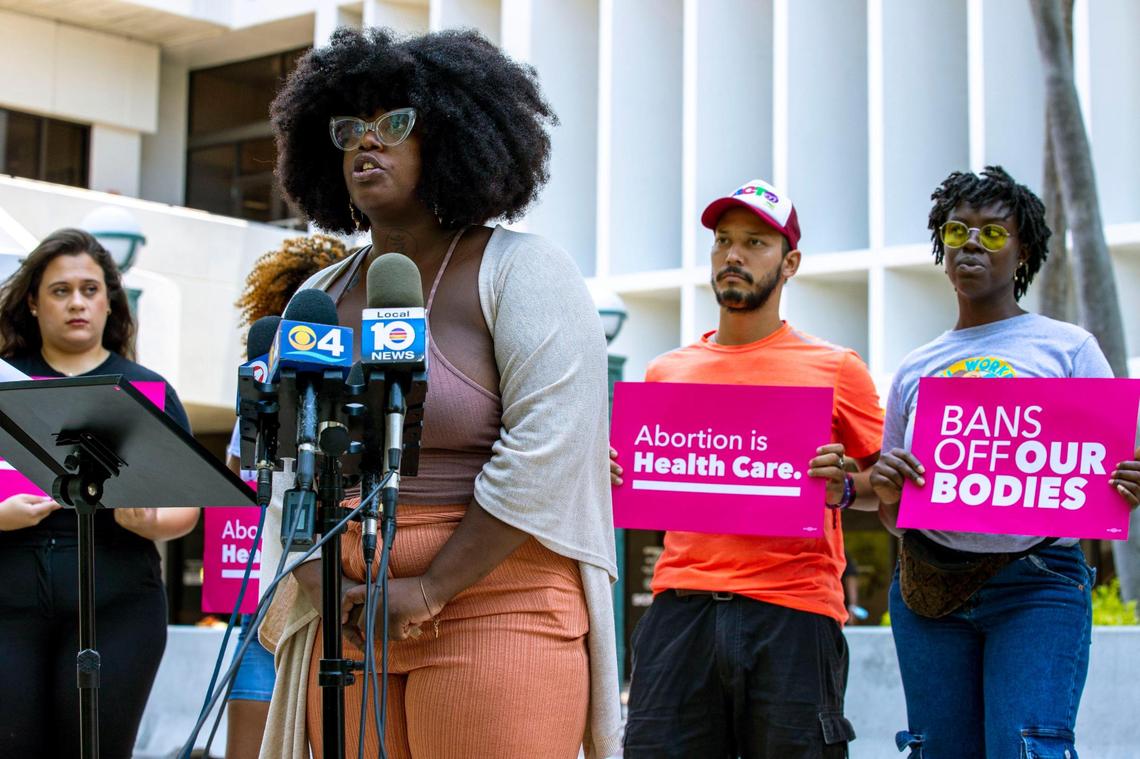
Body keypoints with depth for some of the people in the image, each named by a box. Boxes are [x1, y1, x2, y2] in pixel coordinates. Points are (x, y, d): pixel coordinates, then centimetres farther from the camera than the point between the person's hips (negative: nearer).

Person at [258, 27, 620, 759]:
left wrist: (430, 591, -15)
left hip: (494, 609, -5)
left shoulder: (522, 273, -4)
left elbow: (546, 450, -14)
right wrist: (316, 577, -3)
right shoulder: (319, 299, 15)